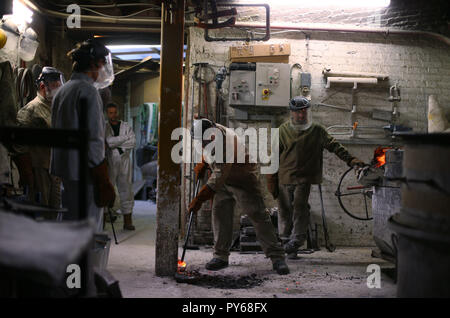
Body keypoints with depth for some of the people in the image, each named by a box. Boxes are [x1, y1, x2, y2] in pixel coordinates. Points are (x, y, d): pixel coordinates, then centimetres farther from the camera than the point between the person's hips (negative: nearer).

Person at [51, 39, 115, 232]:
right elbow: (94, 141, -17)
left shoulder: (62, 91, 15)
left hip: (64, 172, 9)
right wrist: (104, 183, -15)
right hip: (84, 175, -9)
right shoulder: (88, 91, -12)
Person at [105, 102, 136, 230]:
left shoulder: (126, 127, 11)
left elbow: (133, 142, -3)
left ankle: (127, 221, 9)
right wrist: (125, 137, -9)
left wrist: (116, 145, -11)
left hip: (124, 163, 3)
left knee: (126, 190, 3)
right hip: (108, 163, -3)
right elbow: (109, 141, -15)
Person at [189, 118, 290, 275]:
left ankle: (277, 257, -6)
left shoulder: (228, 141, -35)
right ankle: (221, 256, 13)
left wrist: (199, 199, -33)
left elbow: (219, 176, -36)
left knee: (257, 214, -10)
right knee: (220, 216, 3)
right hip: (224, 182, 8)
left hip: (243, 181, -8)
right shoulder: (207, 133, -7)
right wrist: (202, 164, 3)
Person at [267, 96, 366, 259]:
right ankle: (285, 241, 20)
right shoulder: (283, 131, 6)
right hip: (284, 178, 1)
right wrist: (271, 181, 5)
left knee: (300, 208, -11)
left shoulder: (317, 130, 6)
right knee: (285, 210, 7)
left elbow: (334, 145, 8)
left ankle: (295, 243, -6)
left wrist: (350, 159, -2)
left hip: (304, 179, -1)